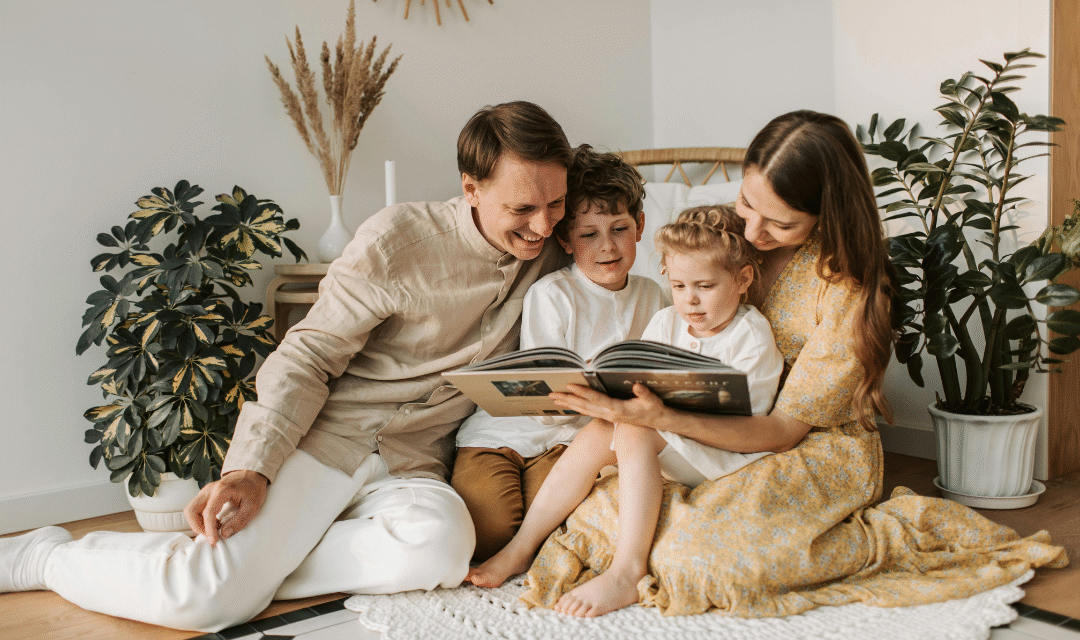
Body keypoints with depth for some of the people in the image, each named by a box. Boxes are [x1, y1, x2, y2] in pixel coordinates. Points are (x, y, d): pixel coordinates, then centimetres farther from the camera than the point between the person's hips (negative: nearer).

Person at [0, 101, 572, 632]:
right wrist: (252, 468, -20)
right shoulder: (397, 240, -8)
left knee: (440, 544, -33)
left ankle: (256, 566, -12)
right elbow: (308, 356, -7)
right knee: (206, 598, -21)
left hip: (412, 465, 4)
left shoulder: (548, 261, 6)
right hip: (326, 433, -3)